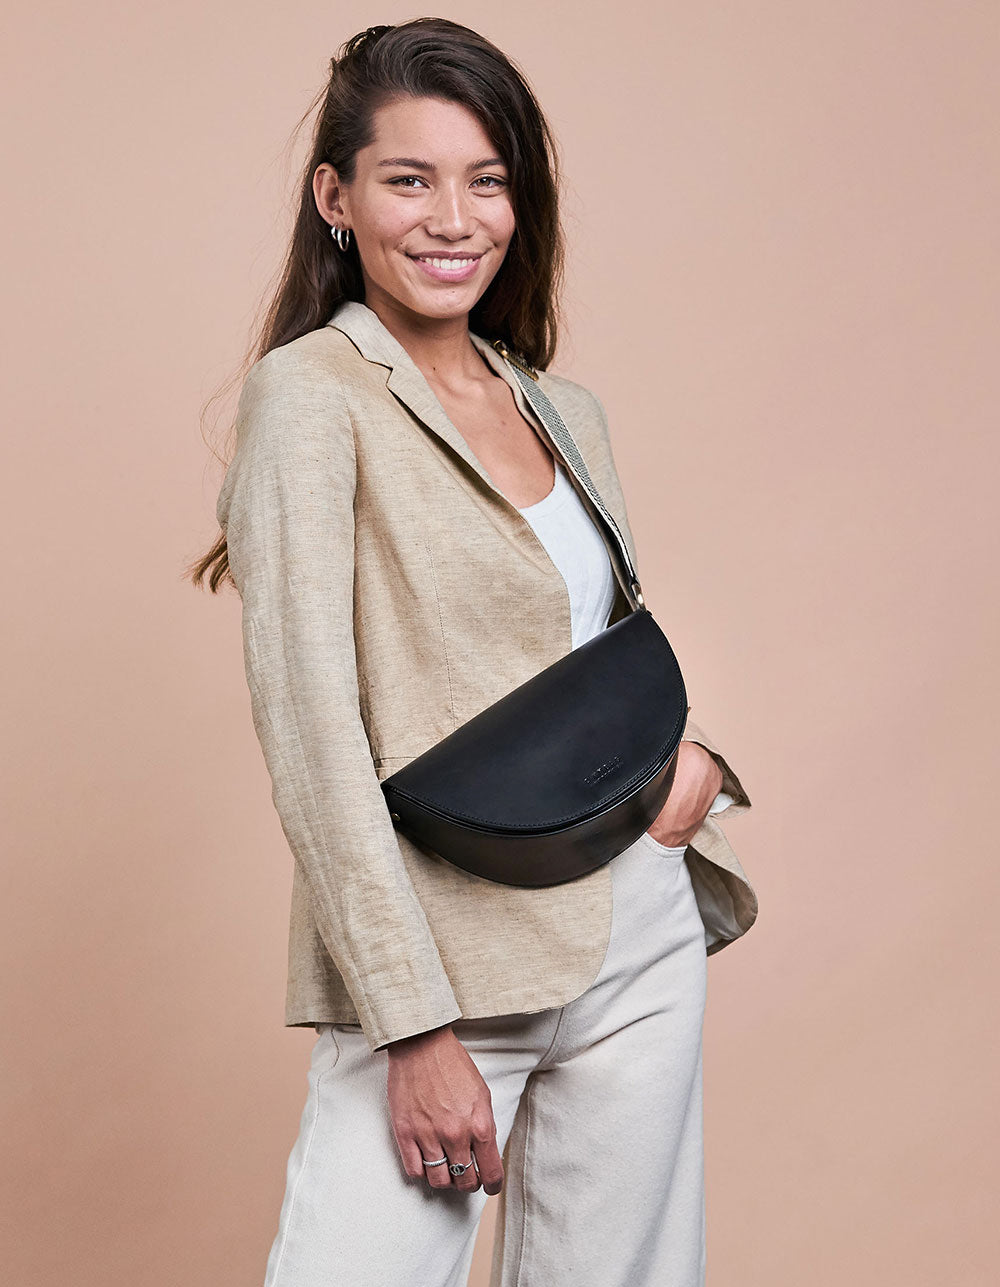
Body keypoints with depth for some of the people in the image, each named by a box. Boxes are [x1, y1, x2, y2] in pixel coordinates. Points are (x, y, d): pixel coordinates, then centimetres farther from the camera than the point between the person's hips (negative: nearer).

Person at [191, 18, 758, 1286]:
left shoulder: (567, 411, 11)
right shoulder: (310, 394, -8)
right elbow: (310, 732, -14)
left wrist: (686, 754, -1)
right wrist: (418, 1027, -18)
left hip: (644, 948, 6)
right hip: (443, 962, -6)